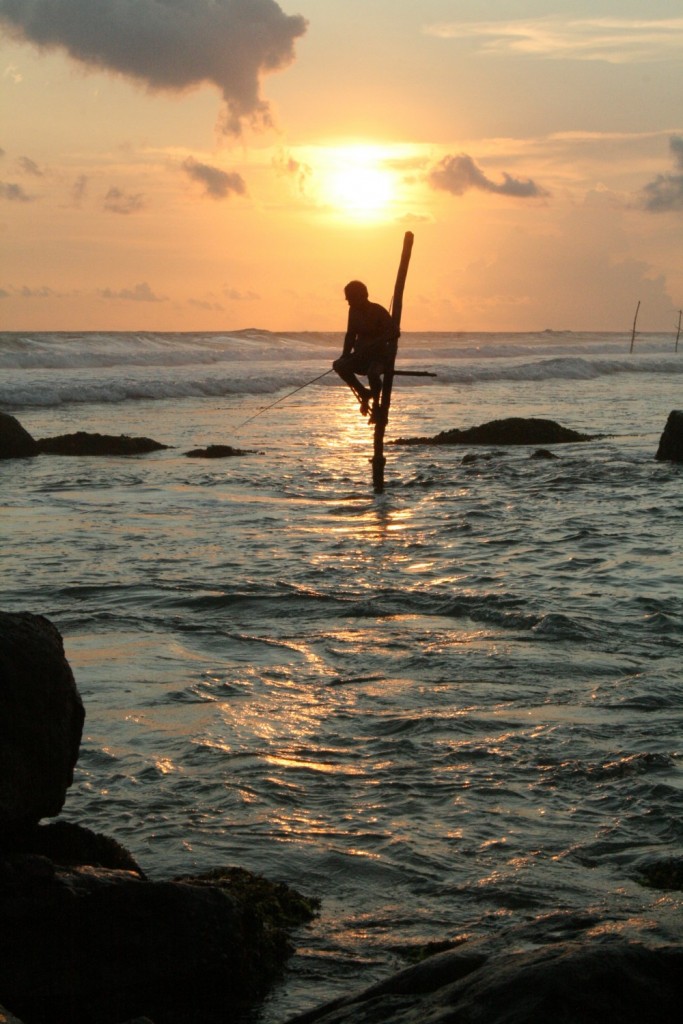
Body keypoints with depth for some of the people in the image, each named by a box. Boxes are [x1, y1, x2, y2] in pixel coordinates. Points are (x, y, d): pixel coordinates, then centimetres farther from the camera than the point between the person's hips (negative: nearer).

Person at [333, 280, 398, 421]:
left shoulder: (378, 311, -14)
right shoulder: (354, 311, 4)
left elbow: (394, 333, -22)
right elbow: (351, 334, 14)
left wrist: (374, 343, -34)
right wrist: (345, 356, -2)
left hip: (380, 356, -6)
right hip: (361, 356, 6)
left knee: (373, 373, -40)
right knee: (339, 365, -24)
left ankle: (376, 405, -13)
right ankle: (364, 394, -5)